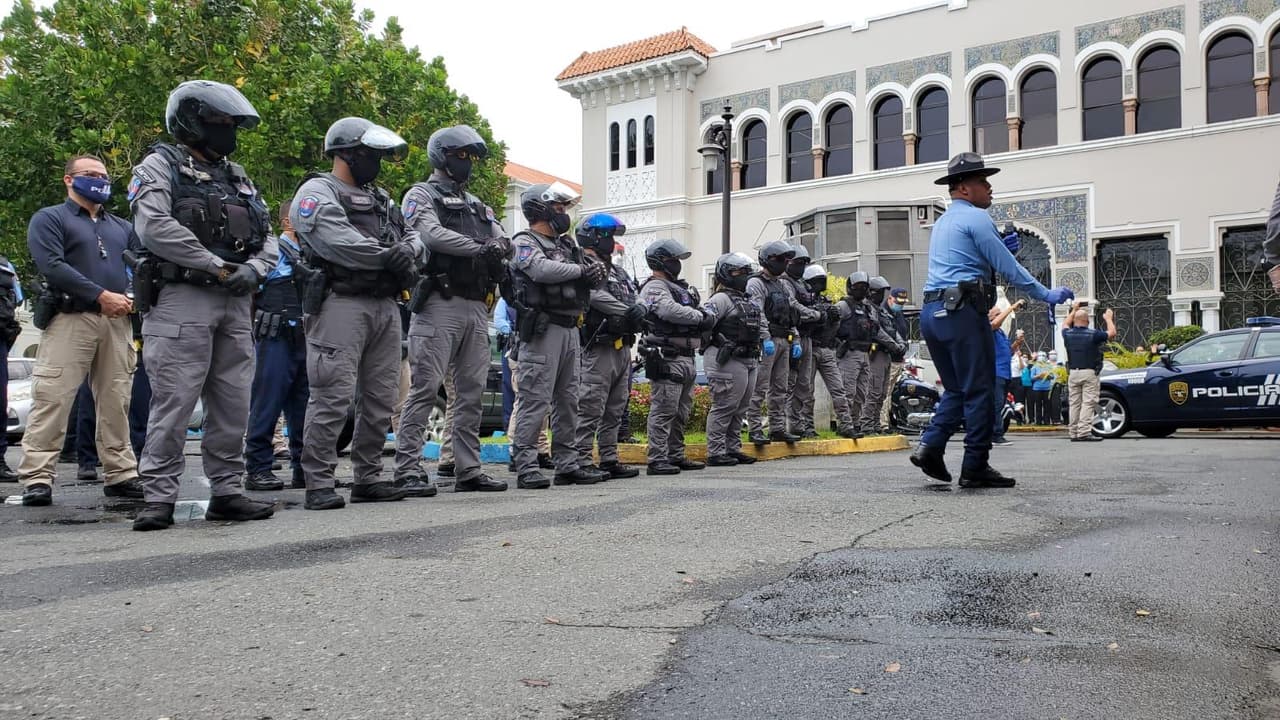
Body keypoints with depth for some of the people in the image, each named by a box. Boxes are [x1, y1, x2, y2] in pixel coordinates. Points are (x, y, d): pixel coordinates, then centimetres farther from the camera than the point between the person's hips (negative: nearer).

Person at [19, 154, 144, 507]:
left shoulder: (122, 228, 23)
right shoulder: (49, 218, 6)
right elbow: (52, 265, -9)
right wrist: (101, 296, -15)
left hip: (118, 322, 5)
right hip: (70, 319, -5)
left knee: (116, 402, 6)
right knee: (52, 400, -8)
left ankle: (121, 475, 11)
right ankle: (36, 478, -5)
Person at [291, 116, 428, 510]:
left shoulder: (381, 198, 25)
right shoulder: (317, 193, -1)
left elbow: (413, 235, 17)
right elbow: (337, 241, -17)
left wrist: (407, 250, -7)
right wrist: (386, 257, -15)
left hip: (386, 305, 8)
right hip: (342, 303, -8)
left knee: (381, 397, 9)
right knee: (333, 396, -10)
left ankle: (368, 479, 18)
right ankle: (319, 485, -4)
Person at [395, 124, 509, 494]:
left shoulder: (477, 204, 26)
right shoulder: (422, 195, 4)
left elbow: (503, 239, 13)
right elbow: (433, 234, -15)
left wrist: (500, 247, -11)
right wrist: (480, 248, -22)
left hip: (476, 308, 7)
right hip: (440, 305, -7)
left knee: (472, 392, 7)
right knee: (425, 387, -9)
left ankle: (468, 469, 12)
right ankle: (408, 468, -7)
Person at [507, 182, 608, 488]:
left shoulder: (567, 245, 22)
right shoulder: (525, 243, -2)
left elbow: (591, 277, 18)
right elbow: (543, 270, -22)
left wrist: (594, 273, -7)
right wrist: (581, 270, -10)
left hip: (570, 331, 9)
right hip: (542, 330, -8)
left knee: (567, 401, 10)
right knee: (535, 400, -9)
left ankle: (567, 465, 16)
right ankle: (526, 468, -7)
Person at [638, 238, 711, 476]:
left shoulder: (679, 288, 23)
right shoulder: (654, 288, -8)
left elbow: (697, 313, 20)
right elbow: (671, 311, -25)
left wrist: (703, 318, -4)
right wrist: (701, 317, -12)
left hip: (686, 358, 10)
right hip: (667, 359, -10)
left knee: (681, 412, 15)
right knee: (664, 411, -10)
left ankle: (676, 456, 23)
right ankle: (657, 460, -8)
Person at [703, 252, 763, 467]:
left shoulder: (750, 301, 20)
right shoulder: (721, 299, -9)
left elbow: (761, 324, 31)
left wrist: (765, 340, 15)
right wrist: (722, 344, -22)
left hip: (749, 361, 9)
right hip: (728, 361, -9)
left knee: (740, 409, 14)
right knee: (724, 408, -6)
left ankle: (733, 449, 22)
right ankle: (716, 453, -2)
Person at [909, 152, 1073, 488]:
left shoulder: (942, 222, 24)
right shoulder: (975, 217, -4)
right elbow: (1007, 268, -7)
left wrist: (1001, 243, 21)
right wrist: (1047, 295, 1)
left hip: (932, 312, 9)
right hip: (961, 312, -9)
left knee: (956, 390, 15)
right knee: (979, 391, -2)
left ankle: (930, 446, 1)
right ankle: (975, 467, 0)